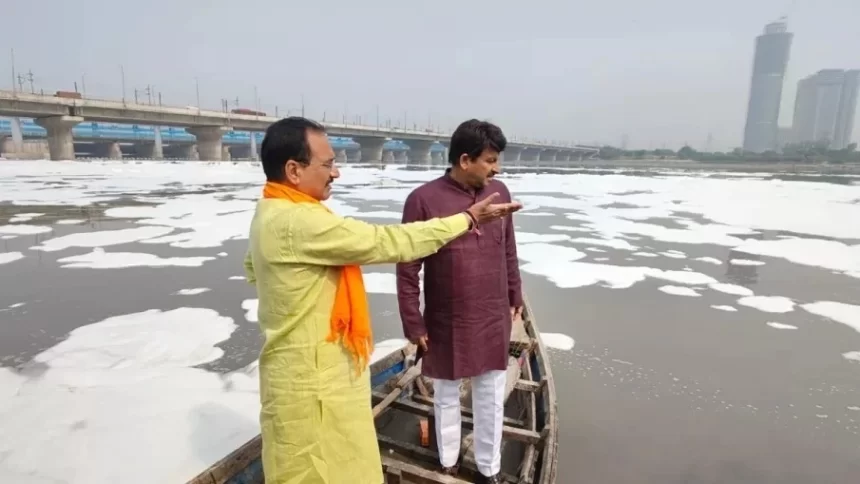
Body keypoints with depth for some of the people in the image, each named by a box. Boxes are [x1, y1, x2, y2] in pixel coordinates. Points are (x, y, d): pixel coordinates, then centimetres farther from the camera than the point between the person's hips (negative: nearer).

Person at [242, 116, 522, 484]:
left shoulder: (271, 213, 4)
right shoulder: (298, 222, -29)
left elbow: (252, 268, 21)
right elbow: (388, 242, -28)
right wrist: (467, 218, -18)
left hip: (312, 368, 10)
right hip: (312, 378, -10)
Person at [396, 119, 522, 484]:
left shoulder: (500, 192, -2)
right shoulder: (424, 199, -16)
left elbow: (508, 251, 9)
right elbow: (407, 268, -12)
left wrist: (515, 297, 13)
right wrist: (413, 324, -10)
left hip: (494, 320, 3)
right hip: (447, 324, -3)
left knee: (491, 397, 17)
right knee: (446, 396, 18)